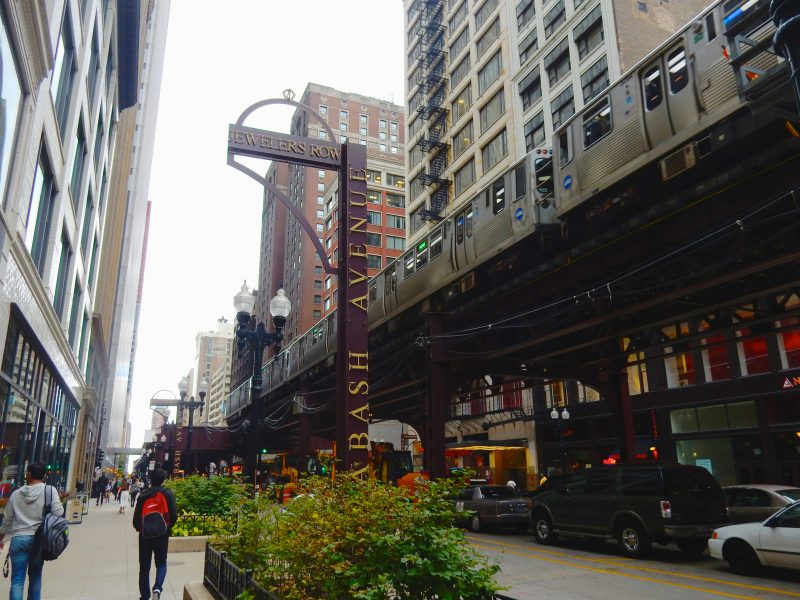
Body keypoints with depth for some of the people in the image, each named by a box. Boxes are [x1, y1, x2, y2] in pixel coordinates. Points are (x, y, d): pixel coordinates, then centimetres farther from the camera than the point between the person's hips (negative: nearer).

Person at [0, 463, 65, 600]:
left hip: (19, 539, 1)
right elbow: (58, 512, -13)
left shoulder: (16, 494, 5)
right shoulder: (50, 490, -5)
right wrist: (60, 501, 9)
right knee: (35, 576, 16)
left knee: (17, 579, 2)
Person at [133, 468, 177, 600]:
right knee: (161, 563, 13)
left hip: (145, 534, 1)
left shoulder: (143, 495, -5)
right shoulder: (168, 494, -9)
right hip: (162, 534, -1)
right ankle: (157, 588, -11)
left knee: (144, 565, 13)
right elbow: (174, 515, -10)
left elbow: (136, 516, -4)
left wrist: (139, 528, 17)